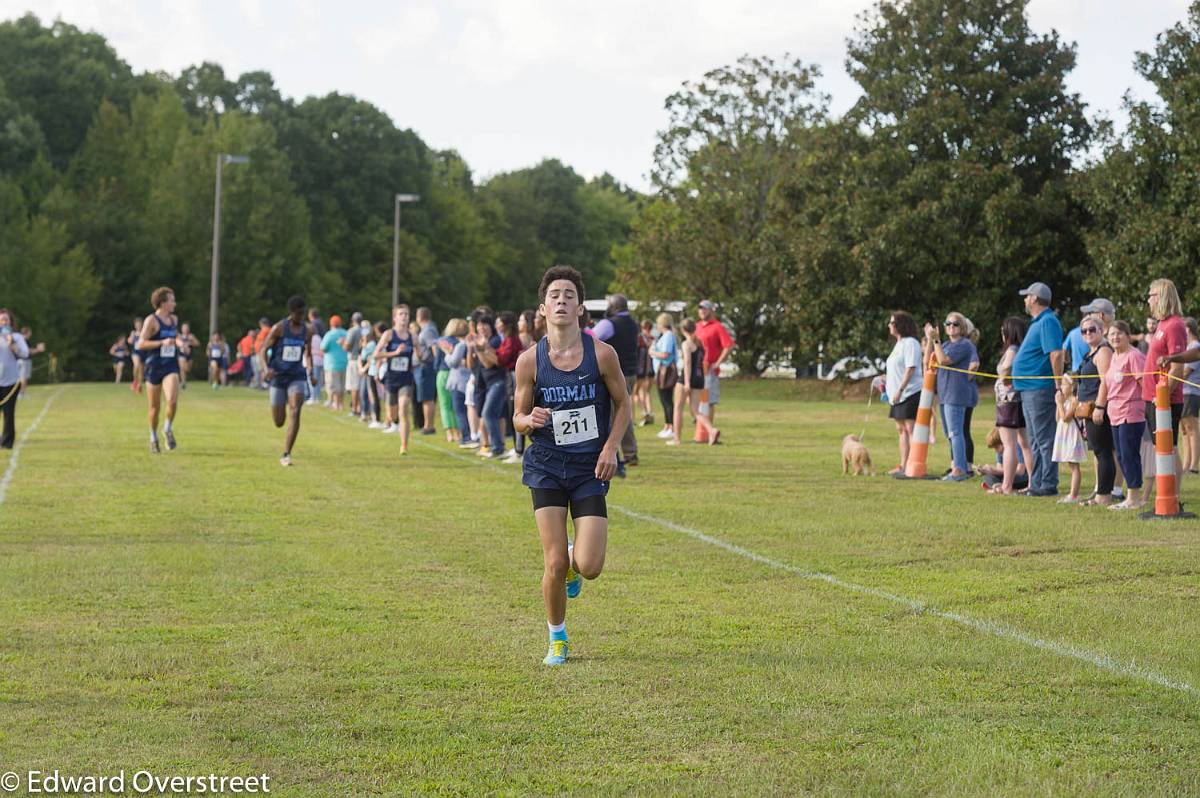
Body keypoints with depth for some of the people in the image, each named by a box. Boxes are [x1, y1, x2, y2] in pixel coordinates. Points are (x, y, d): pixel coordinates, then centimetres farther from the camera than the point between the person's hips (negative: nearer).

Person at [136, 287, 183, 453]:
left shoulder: (173, 319, 11)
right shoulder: (151, 320, -8)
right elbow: (141, 344, -14)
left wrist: (179, 341, 10)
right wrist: (163, 342, -21)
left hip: (171, 366, 3)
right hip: (154, 366, -3)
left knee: (172, 400, -20)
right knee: (155, 407, 4)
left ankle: (168, 429, 4)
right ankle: (153, 438, 24)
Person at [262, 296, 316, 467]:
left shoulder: (307, 331, 3)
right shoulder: (279, 328, -7)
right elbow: (264, 350, -3)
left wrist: (311, 373, 3)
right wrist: (266, 368, -20)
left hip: (296, 377, 2)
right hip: (278, 376, -2)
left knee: (295, 412, -22)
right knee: (278, 422, 2)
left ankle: (286, 455, -19)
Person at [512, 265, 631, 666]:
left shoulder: (601, 354, -7)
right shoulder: (529, 361, -5)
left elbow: (623, 404, 6)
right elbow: (518, 417, 4)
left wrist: (610, 446, -7)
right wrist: (530, 420, -20)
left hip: (591, 469, 0)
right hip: (547, 468, 0)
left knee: (589, 567, -9)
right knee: (555, 563, -6)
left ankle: (574, 565, 30)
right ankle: (557, 640, 18)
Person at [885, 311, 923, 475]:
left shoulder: (910, 343, -12)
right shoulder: (899, 344, 19)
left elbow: (910, 368, -19)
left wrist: (899, 390, -23)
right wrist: (886, 381, 15)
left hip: (910, 393, -10)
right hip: (898, 395, 10)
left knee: (911, 429, -10)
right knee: (901, 430, 11)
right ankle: (903, 466, 14)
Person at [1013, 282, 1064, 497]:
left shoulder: (1048, 322, -14)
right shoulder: (1038, 322, 18)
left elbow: (1056, 354, -22)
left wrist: (1058, 386, -23)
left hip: (1040, 389, -11)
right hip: (1030, 390, 11)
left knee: (1044, 439, -8)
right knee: (1035, 440, 14)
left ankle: (1049, 485, -6)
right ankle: (1036, 484, 19)